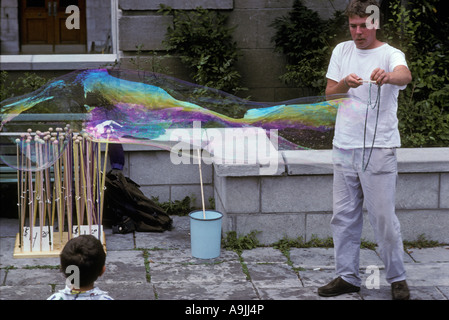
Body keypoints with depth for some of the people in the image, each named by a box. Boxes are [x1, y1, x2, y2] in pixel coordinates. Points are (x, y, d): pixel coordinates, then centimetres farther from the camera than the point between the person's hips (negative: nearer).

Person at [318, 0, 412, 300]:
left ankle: (397, 278, 12)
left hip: (379, 149, -5)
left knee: (384, 217, -3)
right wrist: (345, 84, -15)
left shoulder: (390, 54, -6)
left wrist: (388, 76, -53)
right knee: (344, 216, 9)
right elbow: (329, 95, 8)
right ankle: (347, 277, 20)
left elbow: (405, 75, -29)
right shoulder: (342, 51, 10)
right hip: (344, 147, 5)